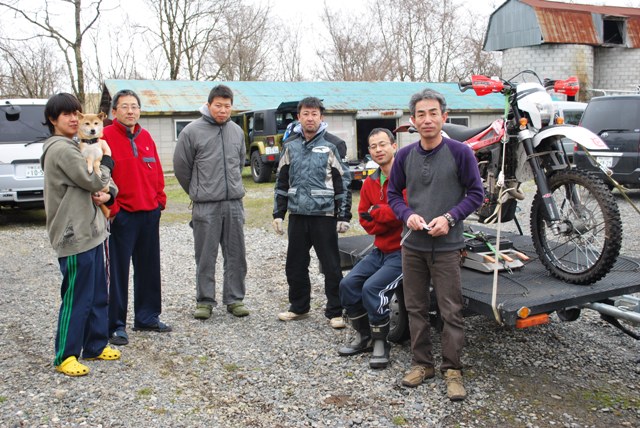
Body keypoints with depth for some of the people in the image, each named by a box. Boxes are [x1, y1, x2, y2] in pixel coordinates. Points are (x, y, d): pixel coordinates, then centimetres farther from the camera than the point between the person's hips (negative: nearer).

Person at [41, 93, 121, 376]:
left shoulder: (72, 147, 17)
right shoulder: (61, 149, -14)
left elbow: (104, 182, 17)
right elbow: (94, 181, -18)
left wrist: (109, 193, -6)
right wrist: (106, 158, 0)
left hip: (90, 230, 10)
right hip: (74, 235, -10)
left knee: (98, 294, 15)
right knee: (77, 298, -2)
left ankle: (95, 346, 26)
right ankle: (65, 356, 11)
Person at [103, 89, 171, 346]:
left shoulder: (145, 137, 11)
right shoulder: (106, 137, -8)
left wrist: (160, 199, 8)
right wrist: (111, 208, -14)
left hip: (150, 213, 7)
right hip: (122, 216, -6)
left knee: (149, 269, 14)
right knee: (119, 272, 1)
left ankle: (147, 317, 27)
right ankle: (116, 325, 12)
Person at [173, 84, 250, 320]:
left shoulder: (237, 131, 10)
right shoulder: (192, 131, -4)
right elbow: (181, 167, 3)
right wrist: (197, 192, 11)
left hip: (234, 203, 4)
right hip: (206, 206, -4)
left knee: (236, 256, 8)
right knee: (205, 257, 3)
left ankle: (235, 299, 19)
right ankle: (204, 300, 16)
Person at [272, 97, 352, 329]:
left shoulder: (332, 145, -3)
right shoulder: (291, 146, 9)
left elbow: (343, 181, -4)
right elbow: (282, 181, 14)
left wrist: (343, 216, -8)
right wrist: (278, 213, 9)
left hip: (324, 215, -4)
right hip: (297, 215, 5)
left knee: (331, 266, 1)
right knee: (295, 265, 12)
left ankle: (335, 312, 13)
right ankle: (299, 307, 28)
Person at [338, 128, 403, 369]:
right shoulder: (370, 184, 10)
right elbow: (367, 224, 5)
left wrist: (375, 212, -12)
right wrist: (389, 216, -14)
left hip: (404, 251, -8)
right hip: (380, 250, 8)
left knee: (372, 287, -23)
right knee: (348, 284, -2)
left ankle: (380, 343, -2)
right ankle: (363, 337, 17)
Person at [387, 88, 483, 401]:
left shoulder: (459, 152, -6)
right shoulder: (405, 155, 3)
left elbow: (475, 193, -1)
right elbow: (393, 193, 11)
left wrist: (449, 218, -15)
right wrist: (408, 215, -9)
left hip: (446, 246, -3)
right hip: (412, 244, 4)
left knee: (451, 311, 1)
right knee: (415, 308, 12)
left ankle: (452, 369, 17)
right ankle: (422, 362, 27)